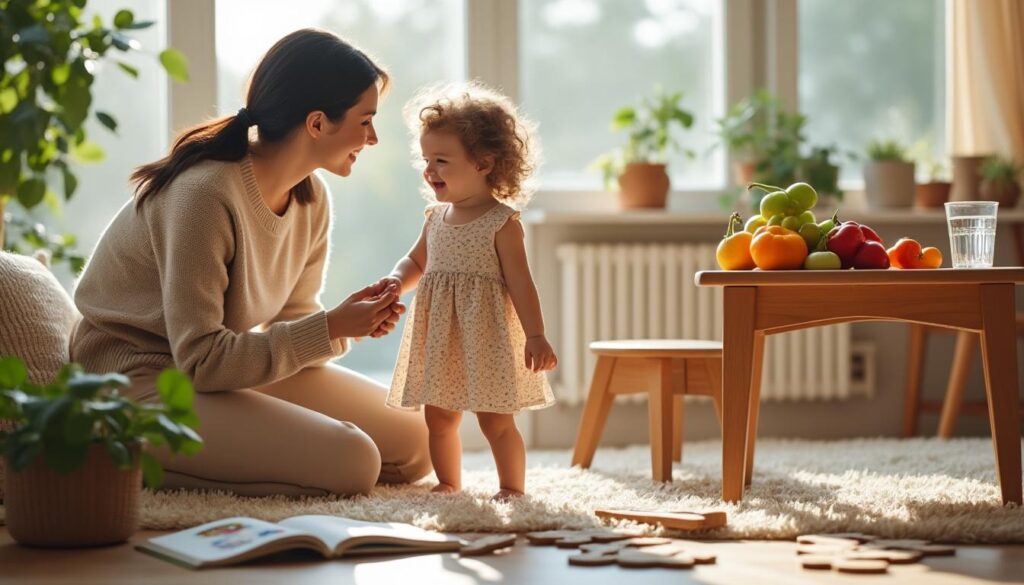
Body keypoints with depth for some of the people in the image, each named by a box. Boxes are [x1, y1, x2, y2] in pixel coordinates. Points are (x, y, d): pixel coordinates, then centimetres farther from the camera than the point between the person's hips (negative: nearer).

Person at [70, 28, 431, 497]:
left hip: (227, 370, 9)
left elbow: (291, 321, 7)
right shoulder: (205, 193, -26)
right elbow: (200, 360, -26)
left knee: (415, 441, 4)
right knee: (352, 462, -23)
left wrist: (349, 324, -14)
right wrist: (330, 328, -25)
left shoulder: (311, 199, 1)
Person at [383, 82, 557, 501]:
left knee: (495, 420, -1)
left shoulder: (502, 223, -11)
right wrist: (396, 281, -1)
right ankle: (448, 483, 25)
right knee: (438, 417, 12)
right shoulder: (436, 218, 9)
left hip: (487, 339, -6)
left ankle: (512, 486, 11)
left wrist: (536, 336, -17)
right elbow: (416, 261, 21)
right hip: (439, 340, 7)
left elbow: (519, 282, -12)